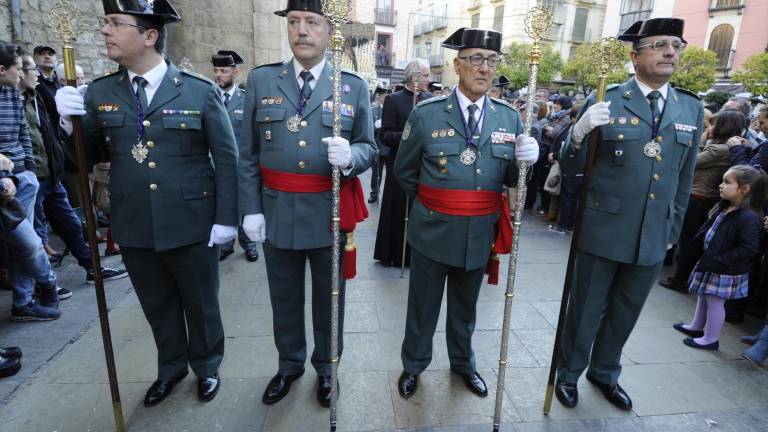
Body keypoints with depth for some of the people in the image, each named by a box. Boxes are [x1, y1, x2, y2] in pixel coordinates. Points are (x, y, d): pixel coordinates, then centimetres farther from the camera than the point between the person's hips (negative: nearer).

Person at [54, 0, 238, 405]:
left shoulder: (200, 91, -8)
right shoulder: (99, 92, 3)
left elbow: (227, 158, -6)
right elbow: (87, 156, 8)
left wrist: (226, 218, -9)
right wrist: (70, 121, -12)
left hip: (191, 225, -3)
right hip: (135, 227, 4)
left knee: (201, 304, 15)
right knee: (158, 306, 20)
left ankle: (206, 367, 40)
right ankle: (171, 366, 45)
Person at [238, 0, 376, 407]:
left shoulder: (355, 87, 0)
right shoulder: (260, 80, 1)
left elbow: (368, 149, 0)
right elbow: (248, 154, 2)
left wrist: (350, 156, -23)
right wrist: (250, 209, -3)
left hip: (330, 214, -1)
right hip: (278, 213, 1)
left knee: (329, 296, 15)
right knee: (284, 297, 17)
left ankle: (326, 366, 38)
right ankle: (289, 364, 41)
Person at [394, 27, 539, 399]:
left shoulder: (509, 117, -1)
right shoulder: (426, 114, -9)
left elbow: (511, 178, 5)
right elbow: (404, 171, 3)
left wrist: (526, 159, -16)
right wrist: (432, 202, 7)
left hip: (480, 232, 3)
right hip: (433, 230, -2)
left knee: (465, 306, 22)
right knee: (423, 304, 15)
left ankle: (463, 363, 46)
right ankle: (413, 365, 39)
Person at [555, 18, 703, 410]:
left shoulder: (691, 109, 7)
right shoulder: (604, 102, -7)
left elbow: (684, 177, 13)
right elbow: (568, 164, -8)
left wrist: (673, 229, 15)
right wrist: (579, 132, -28)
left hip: (654, 235, 5)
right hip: (602, 230, -4)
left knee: (625, 312, 19)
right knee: (585, 310, 10)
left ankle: (604, 373, 41)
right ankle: (568, 374, 31)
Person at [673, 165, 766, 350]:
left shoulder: (749, 218, -24)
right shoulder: (724, 207, 1)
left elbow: (748, 249, -25)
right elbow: (707, 229, 15)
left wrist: (717, 260, -24)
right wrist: (700, 242, 3)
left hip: (725, 271, -8)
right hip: (710, 263, 8)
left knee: (715, 301, 5)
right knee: (703, 296, 22)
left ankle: (711, 339, 22)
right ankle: (696, 327, 40)